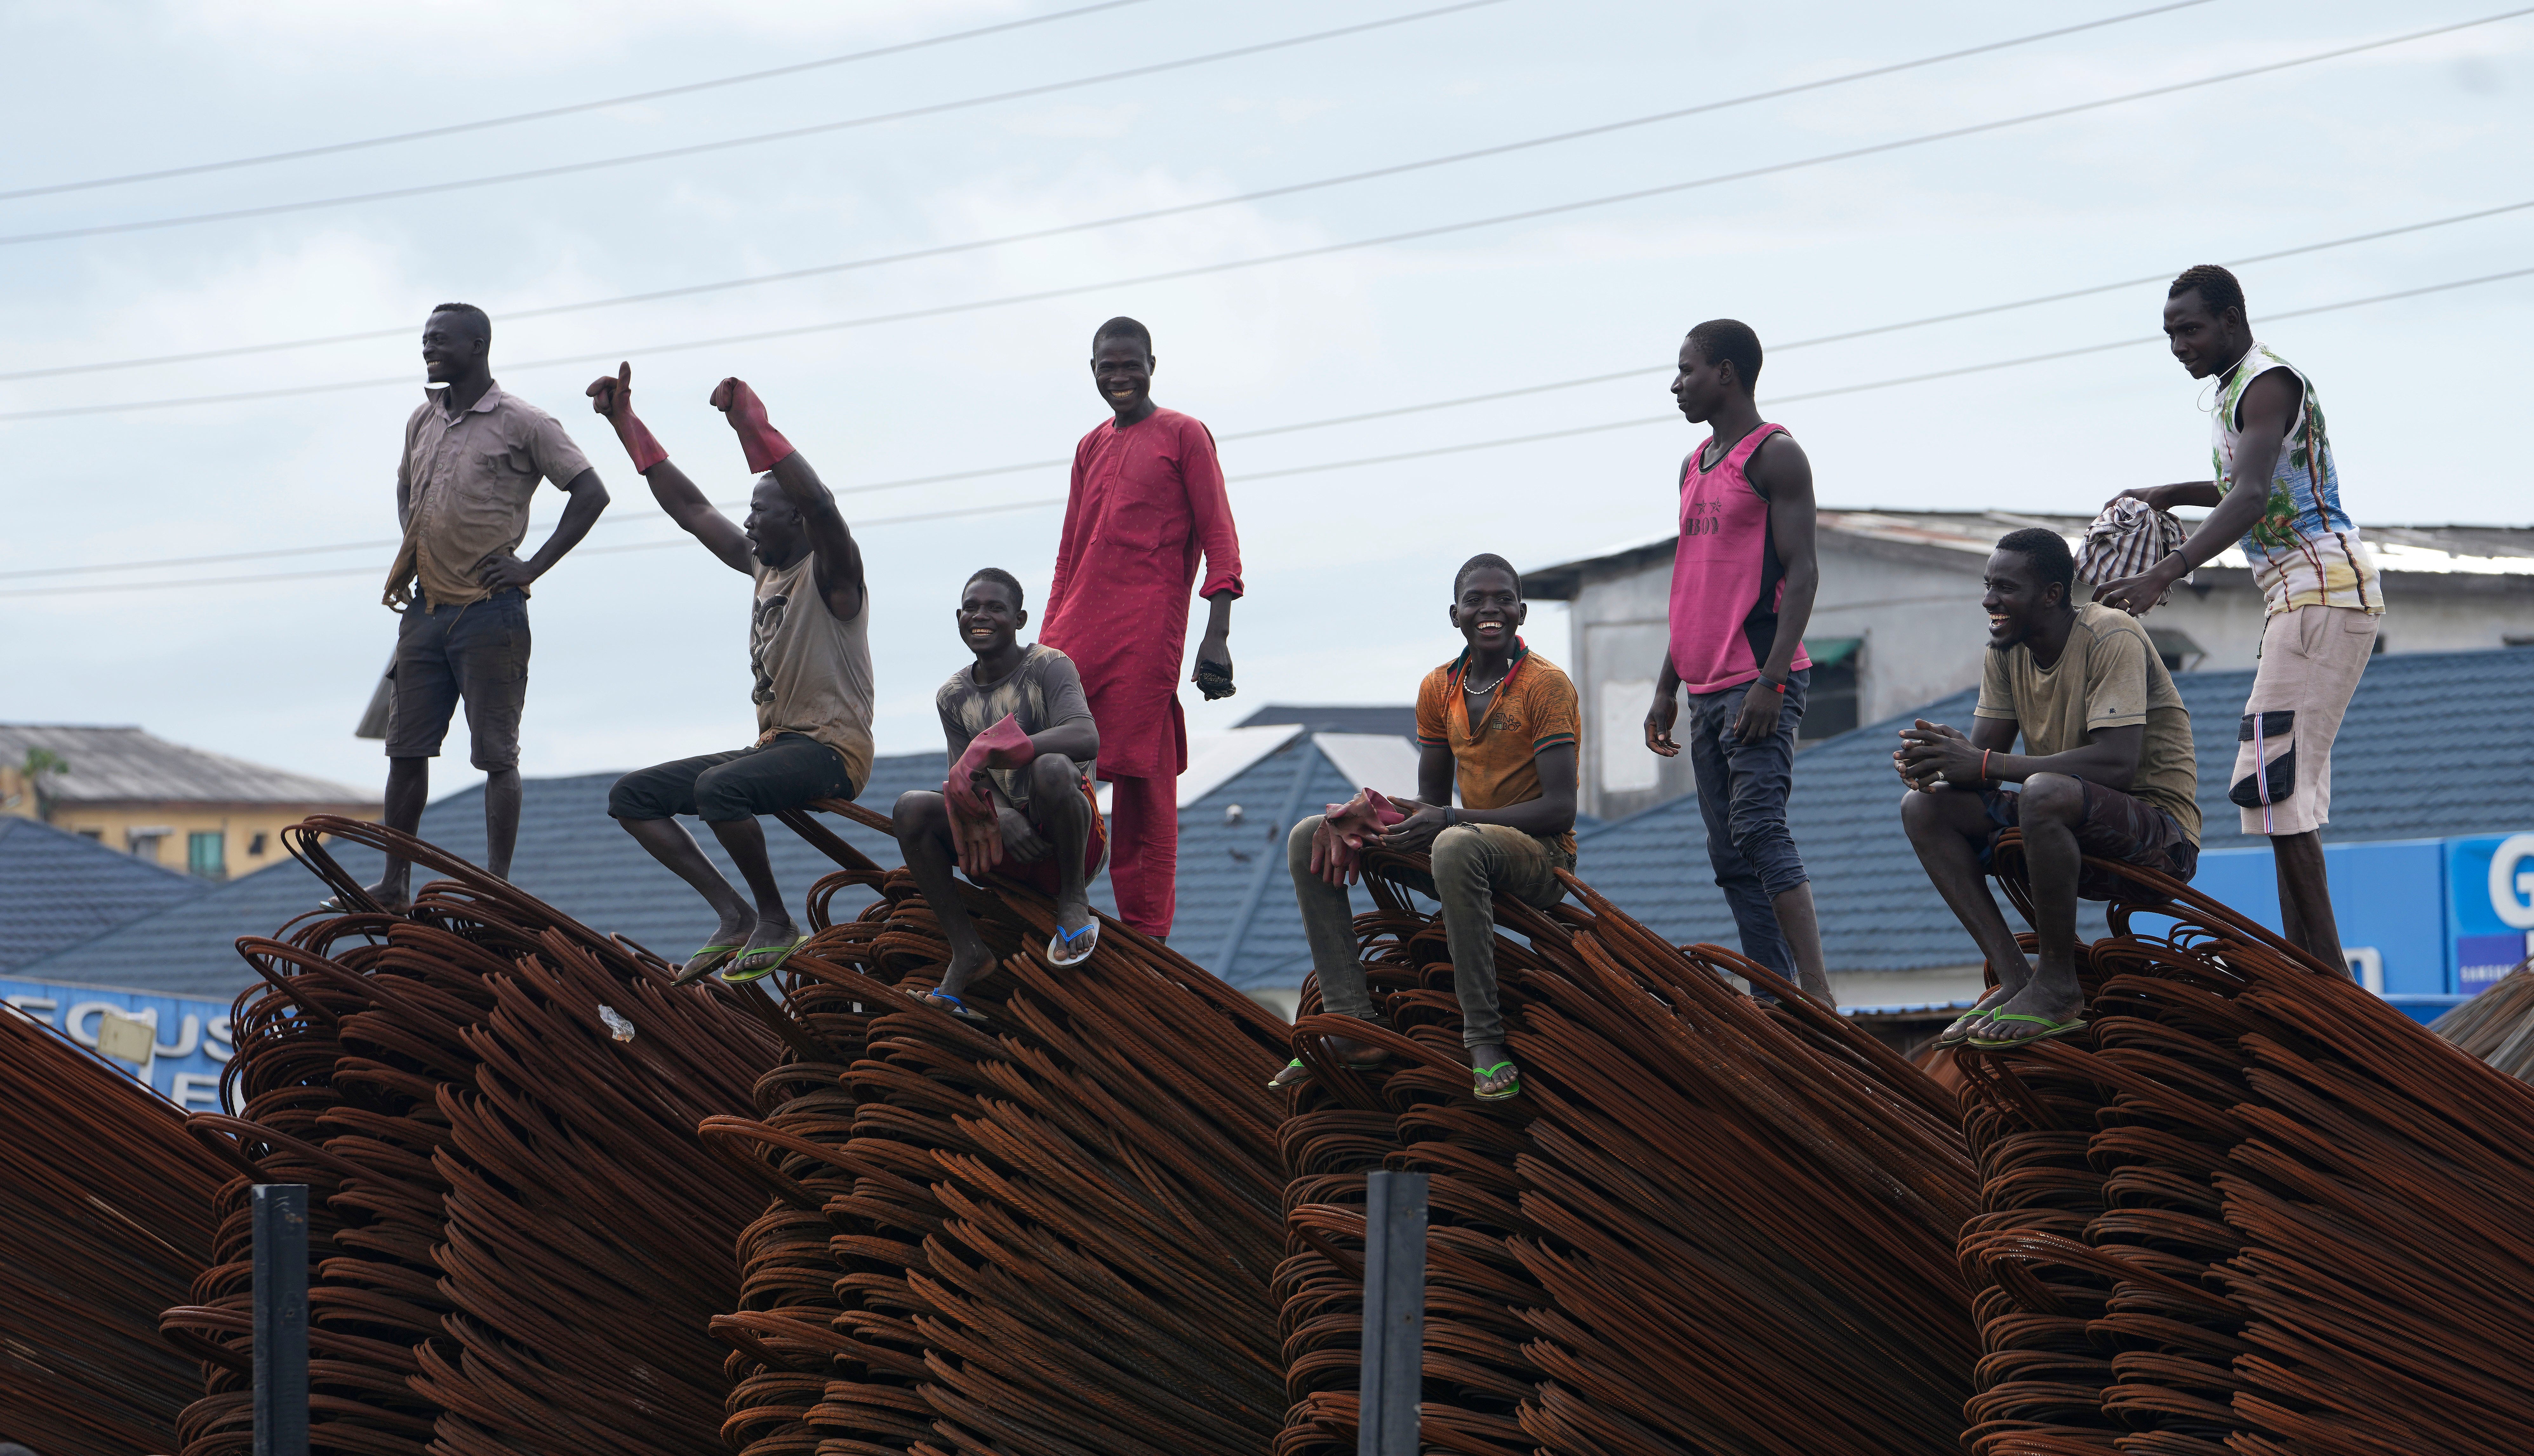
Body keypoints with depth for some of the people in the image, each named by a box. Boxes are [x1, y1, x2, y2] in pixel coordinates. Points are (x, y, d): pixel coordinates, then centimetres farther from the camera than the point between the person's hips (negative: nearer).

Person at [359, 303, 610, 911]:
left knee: (497, 754, -6)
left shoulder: (522, 423, -6)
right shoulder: (423, 421, 13)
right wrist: (409, 557, 14)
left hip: (489, 608, -7)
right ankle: (394, 884, 14)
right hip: (427, 609, 7)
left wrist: (532, 567, -11)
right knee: (407, 749, 8)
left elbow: (591, 493, -7)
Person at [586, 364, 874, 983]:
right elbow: (690, 508, 20)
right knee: (630, 796, 0)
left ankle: (777, 923, -18)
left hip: (833, 751, -9)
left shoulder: (829, 574, -9)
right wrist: (627, 424, 17)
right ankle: (734, 916, -11)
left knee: (718, 788, -36)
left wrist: (755, 426, -36)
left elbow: (820, 505, -31)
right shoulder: (764, 565, 15)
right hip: (774, 745, 9)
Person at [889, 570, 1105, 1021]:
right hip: (1009, 839, 5)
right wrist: (1002, 817, -22)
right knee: (911, 809, -18)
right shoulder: (954, 695, 9)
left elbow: (1086, 739, -27)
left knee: (1051, 769, -37)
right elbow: (966, 778, 2)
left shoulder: (1049, 666, -8)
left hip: (1071, 844, -5)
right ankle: (966, 950, -13)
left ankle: (1074, 899, -12)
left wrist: (989, 751, -35)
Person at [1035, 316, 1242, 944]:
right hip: (1078, 632, 6)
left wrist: (1217, 637, -12)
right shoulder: (1090, 448, 21)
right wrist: (1047, 641, 17)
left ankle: (1146, 939, -7)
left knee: (1141, 784, -8)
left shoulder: (1184, 436, 4)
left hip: (1148, 633, -6)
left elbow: (1219, 537, -2)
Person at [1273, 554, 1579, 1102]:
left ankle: (1484, 1041, -37)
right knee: (1310, 839, -4)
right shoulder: (1439, 689, 9)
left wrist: (1449, 821, -27)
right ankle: (1353, 1026, -14)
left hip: (1542, 860, -7)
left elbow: (1560, 810, -19)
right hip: (1467, 843, 7)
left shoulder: (1546, 685, -11)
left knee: (1457, 846, -42)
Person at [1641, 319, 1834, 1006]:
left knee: (1758, 827, -19)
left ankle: (1818, 995, -21)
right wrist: (1667, 688, 19)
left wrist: (1771, 680, -22)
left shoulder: (1774, 456, -6)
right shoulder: (1695, 466, 20)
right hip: (1708, 686, 9)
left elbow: (1802, 572, -13)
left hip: (1759, 684, -9)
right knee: (1730, 857, 4)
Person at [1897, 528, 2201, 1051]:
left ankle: (2059, 986, -22)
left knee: (2045, 794, -38)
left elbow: (2117, 763, -29)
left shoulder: (2111, 639, -17)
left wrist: (1985, 766, -32)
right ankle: (2015, 979, -17)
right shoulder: (2007, 650, 6)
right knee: (1924, 807, -9)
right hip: (2079, 836, 8)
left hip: (2160, 833, -8)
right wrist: (1940, 757, -23)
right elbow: (1984, 751, 3)